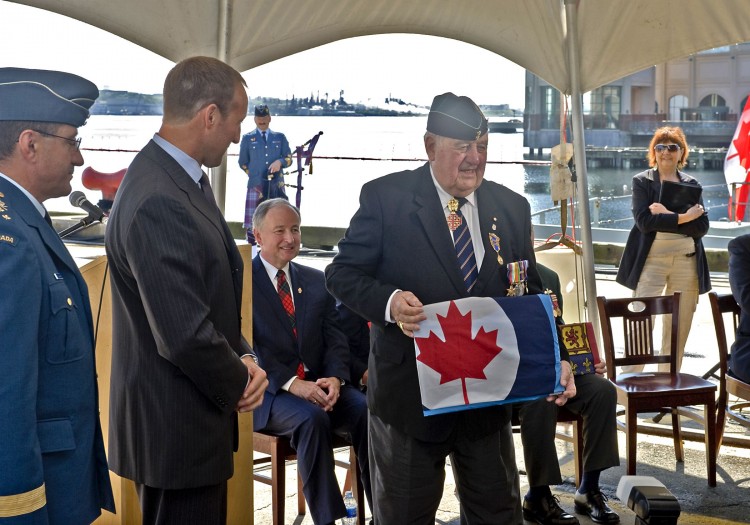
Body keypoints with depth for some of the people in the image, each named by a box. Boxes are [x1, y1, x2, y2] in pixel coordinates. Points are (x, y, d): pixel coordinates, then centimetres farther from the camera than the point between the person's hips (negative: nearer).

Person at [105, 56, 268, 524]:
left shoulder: (182, 179, 7)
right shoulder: (157, 202, -26)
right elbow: (185, 335, -28)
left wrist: (243, 357, 0)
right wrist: (240, 382, -10)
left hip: (197, 419, 10)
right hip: (177, 430, -10)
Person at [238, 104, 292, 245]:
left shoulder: (280, 137, 12)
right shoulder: (247, 138, 9)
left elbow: (289, 159, 10)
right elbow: (243, 163, 14)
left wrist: (280, 162, -10)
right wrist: (254, 174, 5)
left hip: (276, 186, 2)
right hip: (256, 185, -1)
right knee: (252, 222, -6)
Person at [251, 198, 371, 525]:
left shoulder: (317, 281, 16)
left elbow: (334, 339, 9)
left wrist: (335, 378, -13)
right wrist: (292, 383, -22)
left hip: (318, 384, 4)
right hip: (268, 390, -4)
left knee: (367, 410, -24)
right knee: (311, 418, -34)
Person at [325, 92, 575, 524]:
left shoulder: (513, 208, 5)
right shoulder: (385, 197, -7)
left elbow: (529, 295, 9)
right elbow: (343, 273, -6)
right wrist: (389, 302, -26)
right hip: (410, 392, -3)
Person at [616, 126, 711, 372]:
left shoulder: (691, 184, 12)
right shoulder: (642, 181, 5)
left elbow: (702, 226, 0)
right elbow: (644, 221, -10)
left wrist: (666, 215, -11)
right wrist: (682, 217, -14)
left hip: (687, 262, 3)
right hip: (652, 261, -3)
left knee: (678, 331, 5)